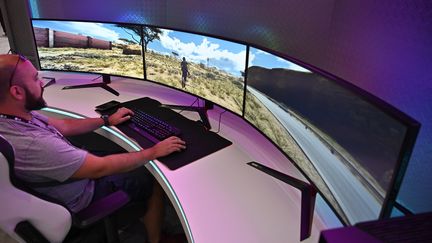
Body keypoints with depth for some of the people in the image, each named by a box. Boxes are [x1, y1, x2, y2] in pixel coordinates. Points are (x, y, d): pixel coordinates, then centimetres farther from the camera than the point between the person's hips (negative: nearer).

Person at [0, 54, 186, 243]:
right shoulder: (32, 144, -40)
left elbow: (63, 126, 4)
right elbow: (101, 168, -33)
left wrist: (108, 120, 10)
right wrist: (154, 152, -23)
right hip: (81, 198, -8)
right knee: (155, 182, 1)